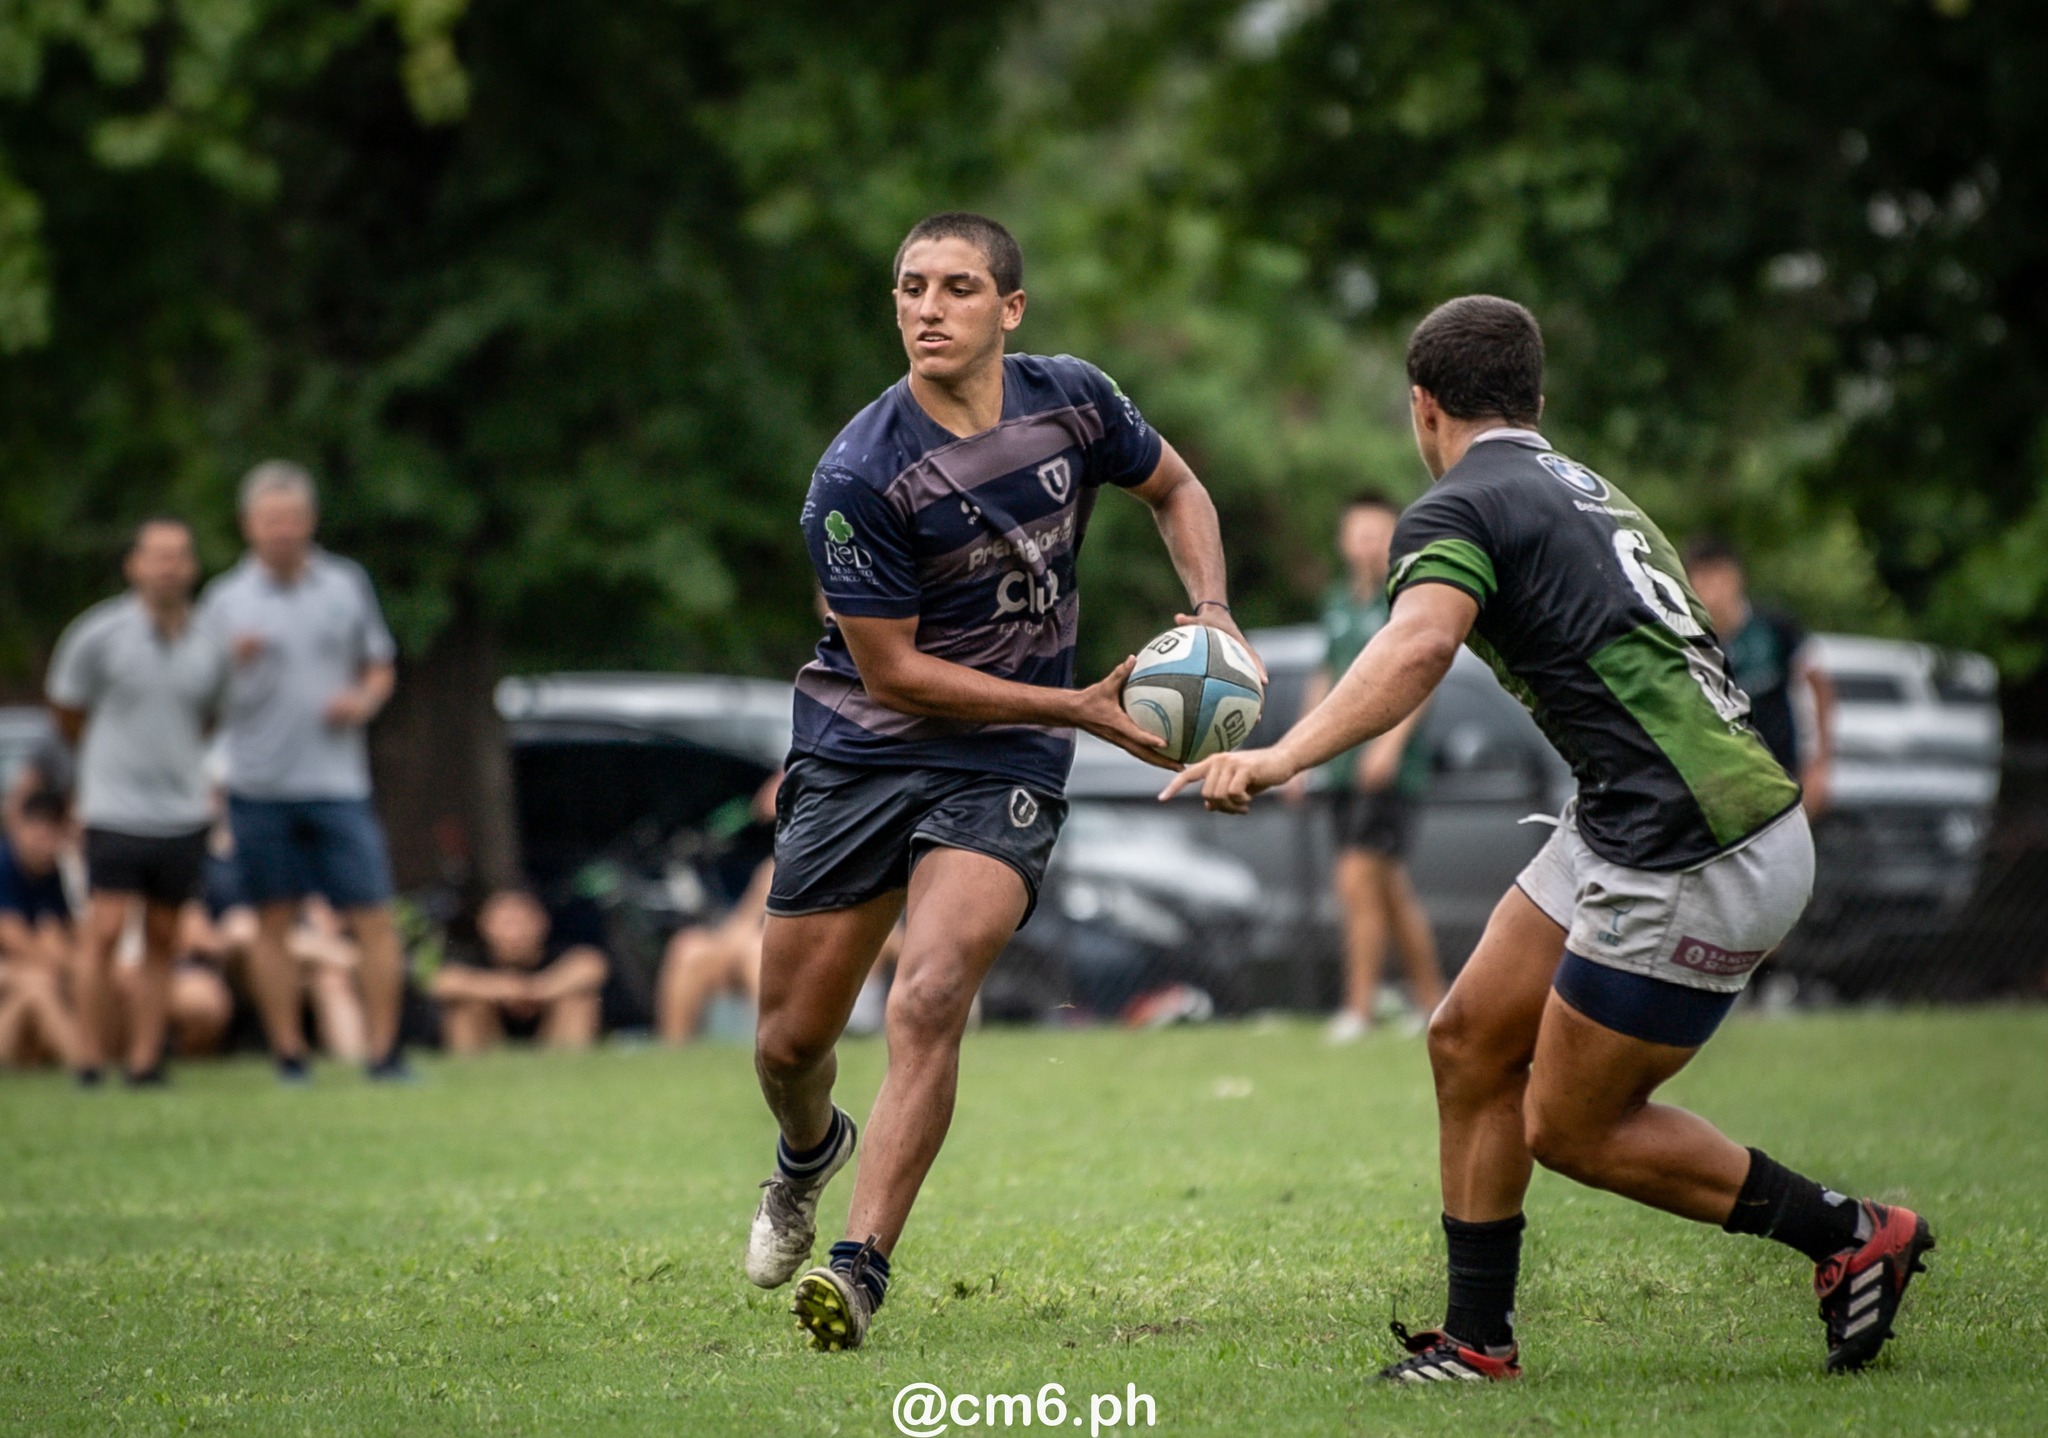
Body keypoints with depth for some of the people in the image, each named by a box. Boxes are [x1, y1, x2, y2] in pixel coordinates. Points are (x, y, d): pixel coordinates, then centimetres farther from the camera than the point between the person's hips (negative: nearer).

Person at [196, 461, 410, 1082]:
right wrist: (233, 659, -17)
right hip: (259, 789, -1)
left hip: (337, 782, 1)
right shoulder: (225, 600, 4)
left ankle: (383, 1050, -2)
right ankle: (289, 1054, 9)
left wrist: (363, 700, -4)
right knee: (274, 922, 2)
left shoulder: (347, 585, 9)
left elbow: (380, 667, 18)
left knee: (374, 920, -6)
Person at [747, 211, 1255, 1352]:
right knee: (791, 1039, 7)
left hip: (1005, 767, 0)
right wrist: (1082, 707, -17)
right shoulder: (857, 477, -19)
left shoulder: (1074, 401, -7)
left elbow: (1176, 488, 15)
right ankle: (812, 1153, 44)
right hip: (864, 749, 0)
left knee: (929, 1002, -23)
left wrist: (1212, 612, -3)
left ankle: (861, 1269, -22)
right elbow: (891, 670, -15)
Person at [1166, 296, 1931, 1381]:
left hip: (1696, 864, -9)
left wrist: (1284, 757, -42)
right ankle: (1478, 1340, 19)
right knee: (1469, 1044, 13)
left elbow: (1418, 647, -31)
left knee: (1567, 1127, 4)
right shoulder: (1587, 493, 18)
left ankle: (1851, 1236, 11)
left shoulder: (1459, 509, -10)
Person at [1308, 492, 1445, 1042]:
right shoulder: (1338, 604, 17)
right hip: (1344, 767, 7)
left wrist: (1390, 740, -20)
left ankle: (1359, 1007, -12)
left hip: (1391, 768, -7)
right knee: (1390, 888, 11)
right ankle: (1432, 1000, 19)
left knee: (1359, 878, -14)